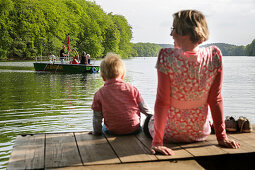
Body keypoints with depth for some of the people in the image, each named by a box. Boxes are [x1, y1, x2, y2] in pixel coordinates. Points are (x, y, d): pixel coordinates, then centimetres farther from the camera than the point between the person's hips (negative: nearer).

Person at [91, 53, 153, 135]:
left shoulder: (99, 94, -4)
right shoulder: (131, 89, -4)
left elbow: (97, 117, -1)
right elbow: (143, 107, 2)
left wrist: (96, 132, 14)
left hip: (113, 131, 0)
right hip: (133, 128, 0)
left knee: (104, 127, 32)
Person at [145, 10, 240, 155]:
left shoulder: (167, 57, -24)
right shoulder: (214, 55, -15)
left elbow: (162, 102, -22)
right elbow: (216, 100, -10)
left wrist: (157, 141, -16)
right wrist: (222, 137, -2)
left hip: (171, 134, -3)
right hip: (201, 133, 3)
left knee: (150, 120, 33)